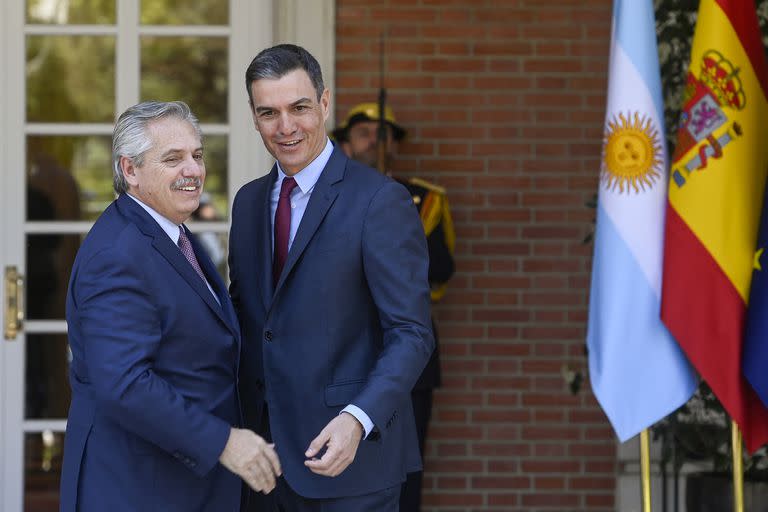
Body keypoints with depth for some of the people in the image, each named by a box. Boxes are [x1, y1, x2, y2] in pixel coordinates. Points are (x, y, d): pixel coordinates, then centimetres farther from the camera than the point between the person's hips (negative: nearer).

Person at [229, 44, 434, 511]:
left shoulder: (379, 200, -11)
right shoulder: (249, 201, 10)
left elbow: (412, 333, -15)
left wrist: (358, 420, -29)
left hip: (349, 451, -6)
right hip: (273, 452, 6)